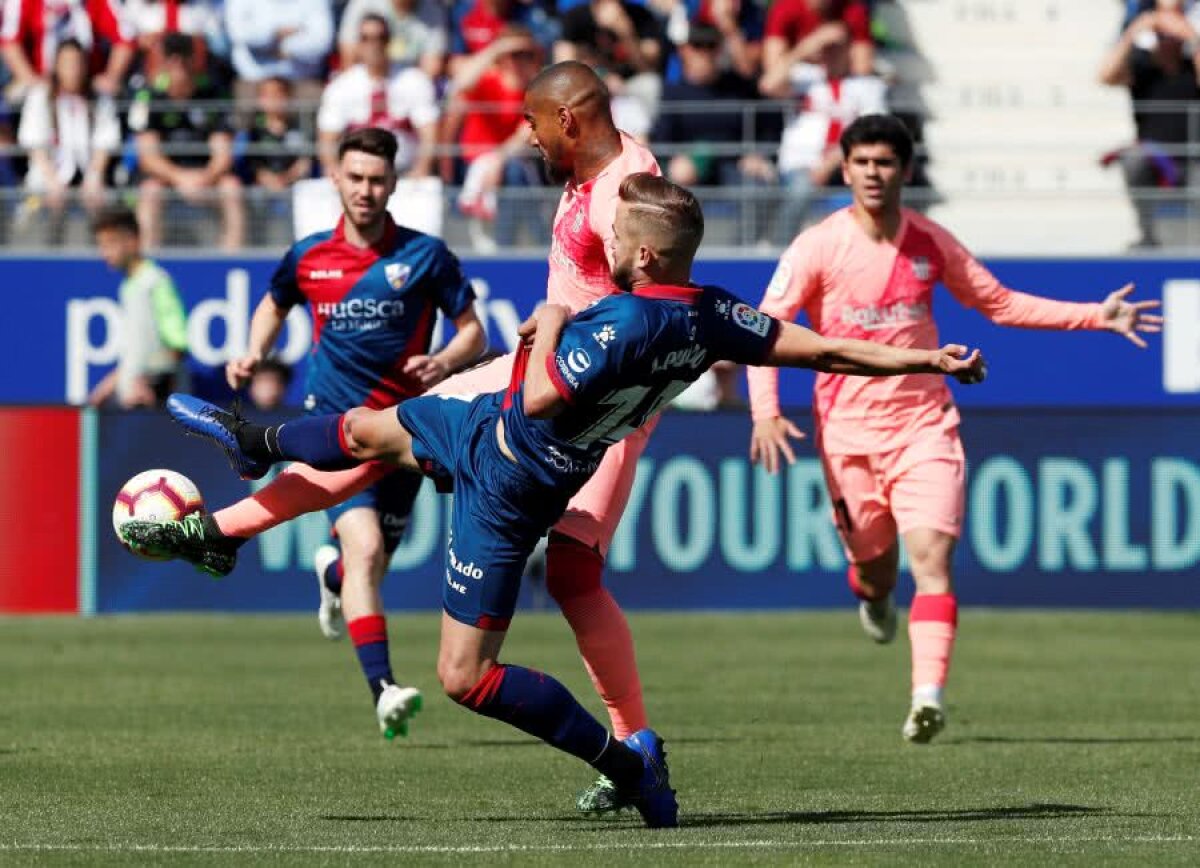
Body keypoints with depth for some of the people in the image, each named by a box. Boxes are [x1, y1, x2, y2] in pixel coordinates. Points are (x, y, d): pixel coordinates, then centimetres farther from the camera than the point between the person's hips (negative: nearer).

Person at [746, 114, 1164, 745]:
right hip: (848, 428, 0)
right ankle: (875, 597, 49)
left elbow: (999, 304, 14)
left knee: (931, 555, -17)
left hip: (924, 421, 0)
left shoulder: (931, 243, 2)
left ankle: (928, 694, -27)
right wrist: (764, 411, -19)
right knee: (873, 561, 9)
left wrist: (1096, 316, 8)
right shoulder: (818, 246, -6)